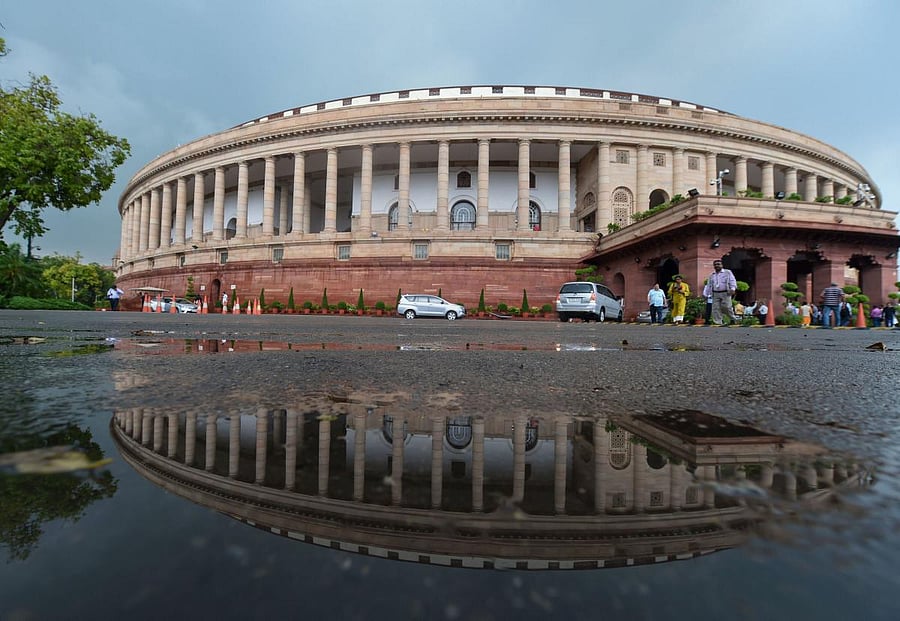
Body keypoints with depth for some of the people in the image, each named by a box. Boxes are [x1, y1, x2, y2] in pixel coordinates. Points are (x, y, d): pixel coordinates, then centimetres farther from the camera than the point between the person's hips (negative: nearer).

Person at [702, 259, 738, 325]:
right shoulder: (711, 275, 19)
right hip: (715, 294, 4)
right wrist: (706, 294, 17)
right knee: (716, 308, -5)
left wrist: (733, 288, -19)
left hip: (725, 293, -4)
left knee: (726, 307, -10)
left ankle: (733, 318, 14)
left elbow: (732, 280, -2)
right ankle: (717, 322, -1)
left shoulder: (727, 272, 7)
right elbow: (709, 286, 22)